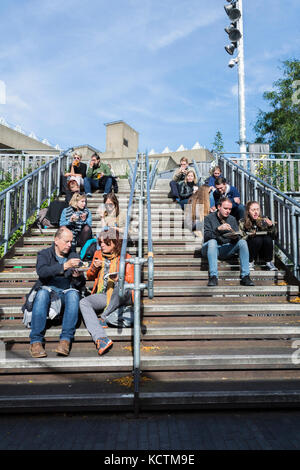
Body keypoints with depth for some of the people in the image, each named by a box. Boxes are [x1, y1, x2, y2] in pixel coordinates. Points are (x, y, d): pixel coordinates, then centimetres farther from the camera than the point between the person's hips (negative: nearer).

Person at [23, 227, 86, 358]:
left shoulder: (74, 256, 13)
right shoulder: (44, 254, 7)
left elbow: (81, 285, 10)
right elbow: (42, 272, -17)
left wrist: (78, 277, -14)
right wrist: (64, 266, -29)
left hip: (66, 293, 1)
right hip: (48, 289, -1)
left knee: (73, 294, -32)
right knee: (43, 292, -34)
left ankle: (66, 340, -38)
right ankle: (36, 341, -36)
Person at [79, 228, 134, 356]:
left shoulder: (125, 257, 6)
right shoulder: (98, 254, 16)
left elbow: (131, 280, 1)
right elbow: (89, 277, 23)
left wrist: (119, 278, -21)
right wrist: (94, 268, 1)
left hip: (121, 295, -3)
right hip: (103, 295, 3)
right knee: (84, 302, -26)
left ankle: (103, 318, -26)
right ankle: (101, 338, -44)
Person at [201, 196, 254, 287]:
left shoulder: (232, 219, 14)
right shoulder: (209, 218, 1)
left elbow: (238, 237, 7)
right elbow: (206, 235, -13)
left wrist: (235, 237, -17)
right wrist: (218, 229, -28)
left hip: (227, 249, 4)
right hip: (212, 248, -3)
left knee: (242, 242, -20)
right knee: (212, 242, -36)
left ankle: (245, 276, -23)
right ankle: (213, 277, -39)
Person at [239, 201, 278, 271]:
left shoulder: (264, 220, -1)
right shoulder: (242, 222, -6)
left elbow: (274, 236, -6)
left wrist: (271, 226, -23)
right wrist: (249, 236, -29)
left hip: (263, 252, 2)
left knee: (268, 238, -25)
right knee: (257, 239, -29)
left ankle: (269, 262, -9)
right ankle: (250, 262, -12)